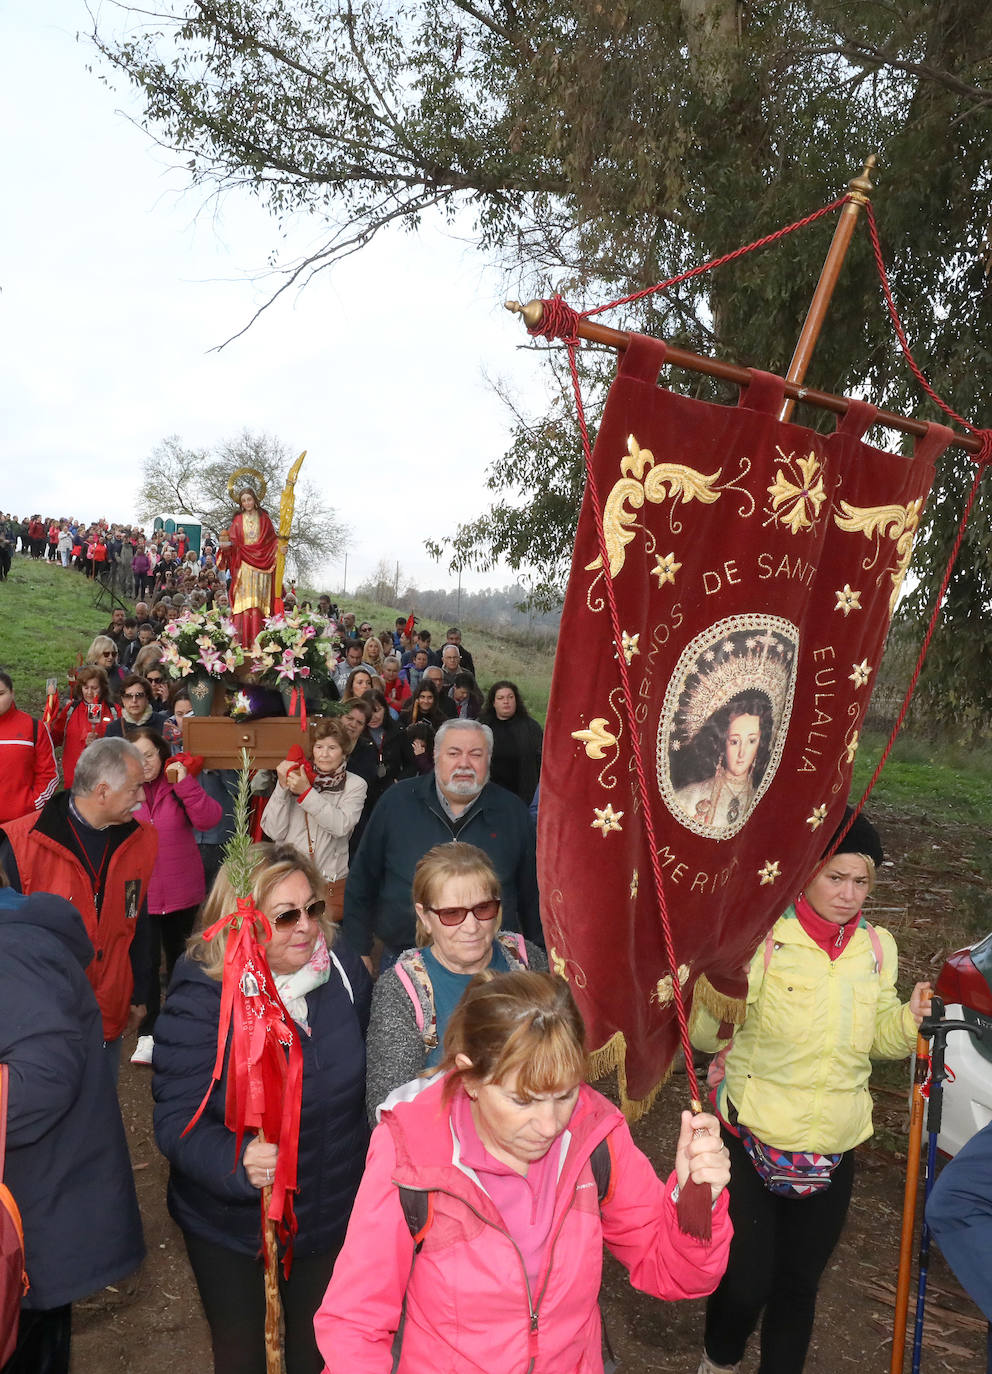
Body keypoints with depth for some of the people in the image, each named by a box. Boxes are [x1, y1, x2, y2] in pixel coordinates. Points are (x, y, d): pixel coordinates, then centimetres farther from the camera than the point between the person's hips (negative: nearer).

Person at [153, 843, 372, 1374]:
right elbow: (177, 1120, -25)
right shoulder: (198, 1000, -24)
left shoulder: (342, 967, -13)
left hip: (332, 1216, 3)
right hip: (230, 1228, -3)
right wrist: (238, 1162, -43)